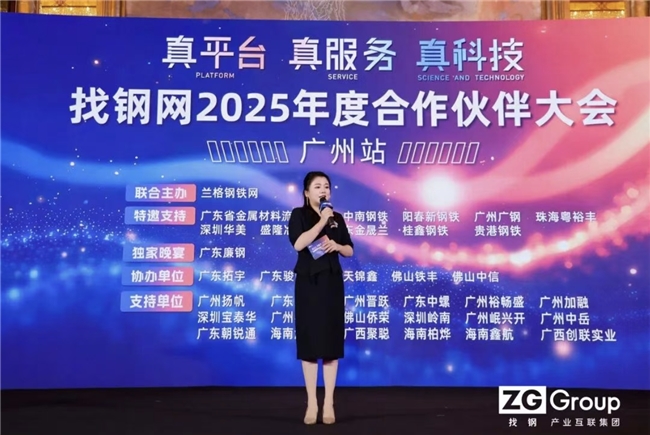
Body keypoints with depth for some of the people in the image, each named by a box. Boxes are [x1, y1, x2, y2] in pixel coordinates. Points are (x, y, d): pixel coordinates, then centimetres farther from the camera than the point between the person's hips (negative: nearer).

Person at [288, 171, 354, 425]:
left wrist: (336, 245, -8)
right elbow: (298, 244, -17)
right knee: (309, 341, 1)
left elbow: (350, 250, 13)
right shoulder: (299, 214, 0)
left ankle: (329, 404, 13)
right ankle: (311, 403, 12)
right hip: (308, 282, -3)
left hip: (332, 282, 3)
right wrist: (321, 221, -16)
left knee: (331, 341, 3)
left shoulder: (337, 218, 10)